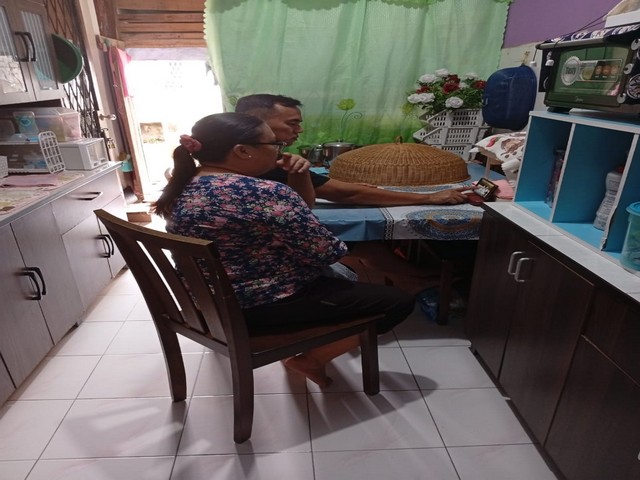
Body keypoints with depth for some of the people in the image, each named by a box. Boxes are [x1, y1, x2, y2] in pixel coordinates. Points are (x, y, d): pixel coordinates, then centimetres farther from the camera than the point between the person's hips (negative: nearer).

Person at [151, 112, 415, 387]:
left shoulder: (180, 186, -1)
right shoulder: (266, 193, -27)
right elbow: (326, 254, -23)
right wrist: (339, 249, 0)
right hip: (261, 307, -9)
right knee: (398, 302, 1)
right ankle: (310, 361, 5)